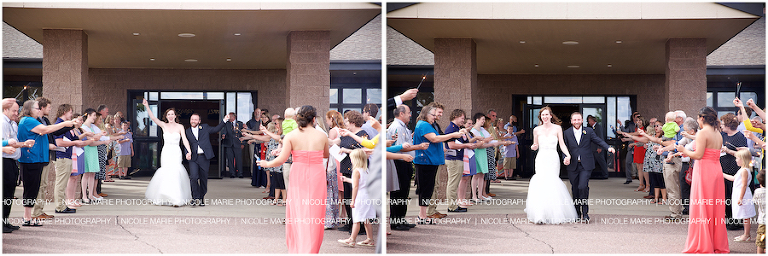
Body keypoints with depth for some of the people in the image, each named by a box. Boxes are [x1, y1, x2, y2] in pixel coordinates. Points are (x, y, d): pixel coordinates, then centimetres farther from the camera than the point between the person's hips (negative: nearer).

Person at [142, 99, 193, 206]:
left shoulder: (180, 127, 3)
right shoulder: (164, 125, 6)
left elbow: (184, 140, -5)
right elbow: (153, 118, -6)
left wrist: (189, 151, -19)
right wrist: (147, 106, -18)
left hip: (176, 153, -1)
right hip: (166, 152, 1)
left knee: (175, 172, -11)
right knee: (165, 174, -2)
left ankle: (176, 199, -7)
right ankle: (161, 198, 11)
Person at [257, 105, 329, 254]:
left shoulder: (291, 136, -4)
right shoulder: (322, 136, 0)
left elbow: (281, 159, -8)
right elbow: (326, 154, 16)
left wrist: (267, 164, 9)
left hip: (298, 176, 0)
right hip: (317, 176, 0)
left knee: (297, 214, 10)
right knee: (314, 214, 4)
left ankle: (296, 249, 15)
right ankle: (310, 250, 3)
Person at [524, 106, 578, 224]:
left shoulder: (557, 128, 4)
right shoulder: (537, 130, 8)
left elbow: (562, 144, 1)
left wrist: (568, 155, -14)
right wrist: (533, 147, -6)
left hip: (553, 158, -1)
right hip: (541, 159, 1)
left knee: (552, 183, -7)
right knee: (541, 182, -12)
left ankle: (555, 214, 6)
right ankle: (540, 215, -14)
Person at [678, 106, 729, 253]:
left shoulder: (702, 133, -11)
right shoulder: (718, 135, 12)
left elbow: (698, 155, -18)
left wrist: (684, 150, -1)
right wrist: (688, 153, 21)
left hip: (704, 171, -8)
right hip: (717, 170, 8)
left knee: (701, 208, -1)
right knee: (716, 208, 12)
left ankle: (703, 246, 1)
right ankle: (718, 245, 17)